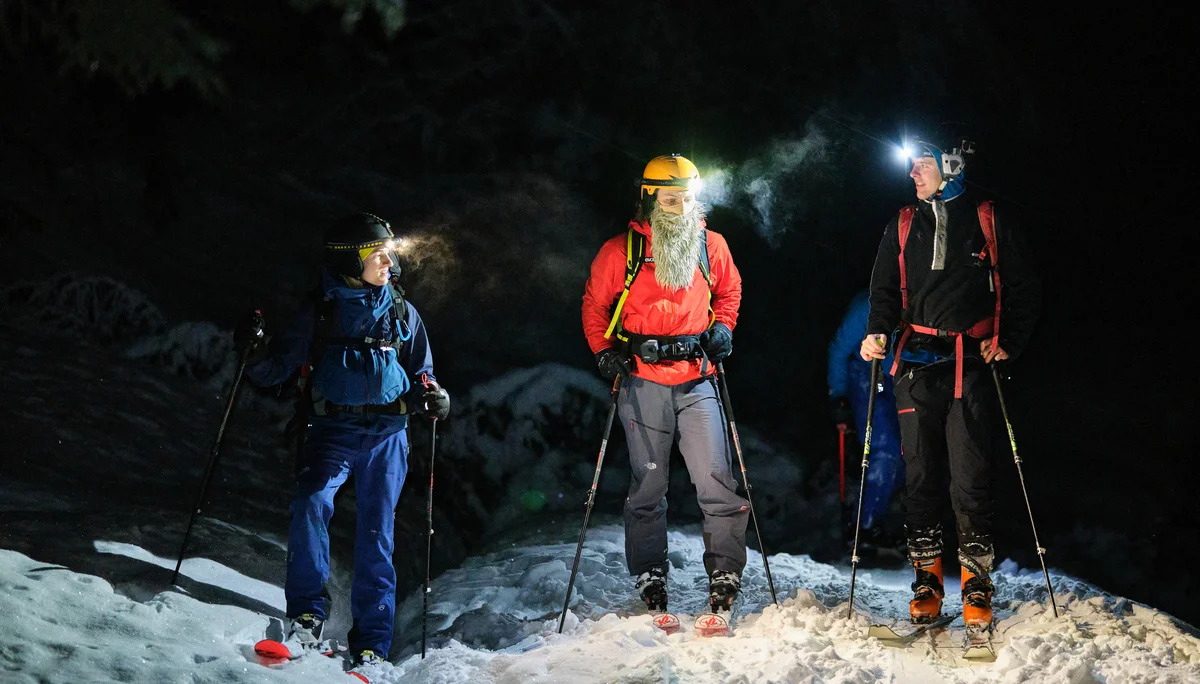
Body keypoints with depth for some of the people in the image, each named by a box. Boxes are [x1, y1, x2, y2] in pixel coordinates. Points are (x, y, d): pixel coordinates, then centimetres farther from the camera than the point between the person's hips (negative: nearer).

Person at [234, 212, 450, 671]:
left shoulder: (402, 313, 10)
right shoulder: (320, 312, 4)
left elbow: (420, 371, 18)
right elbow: (279, 368, 3)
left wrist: (431, 395, -3)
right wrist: (255, 351, -17)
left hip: (387, 431, 1)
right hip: (333, 427, -1)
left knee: (376, 535, -1)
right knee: (311, 505, -25)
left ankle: (372, 644, 4)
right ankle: (307, 615, -15)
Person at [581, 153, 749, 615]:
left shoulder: (711, 245, 8)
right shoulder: (621, 250, 1)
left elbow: (729, 290, 24)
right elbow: (594, 304, 11)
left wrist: (722, 327, 8)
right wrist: (603, 350, 0)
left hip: (698, 379, 1)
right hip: (643, 381, -1)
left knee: (715, 478, -8)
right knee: (648, 484, 6)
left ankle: (725, 574, -2)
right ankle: (649, 578, 15)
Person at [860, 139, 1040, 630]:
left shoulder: (989, 222, 6)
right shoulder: (903, 227, 14)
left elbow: (1025, 289, 9)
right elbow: (886, 290, 16)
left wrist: (1008, 342, -3)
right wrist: (878, 332, -4)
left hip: (972, 363, -3)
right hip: (917, 363, 3)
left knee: (971, 479, -6)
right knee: (920, 475, 2)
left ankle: (977, 584, 3)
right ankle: (927, 579, 11)